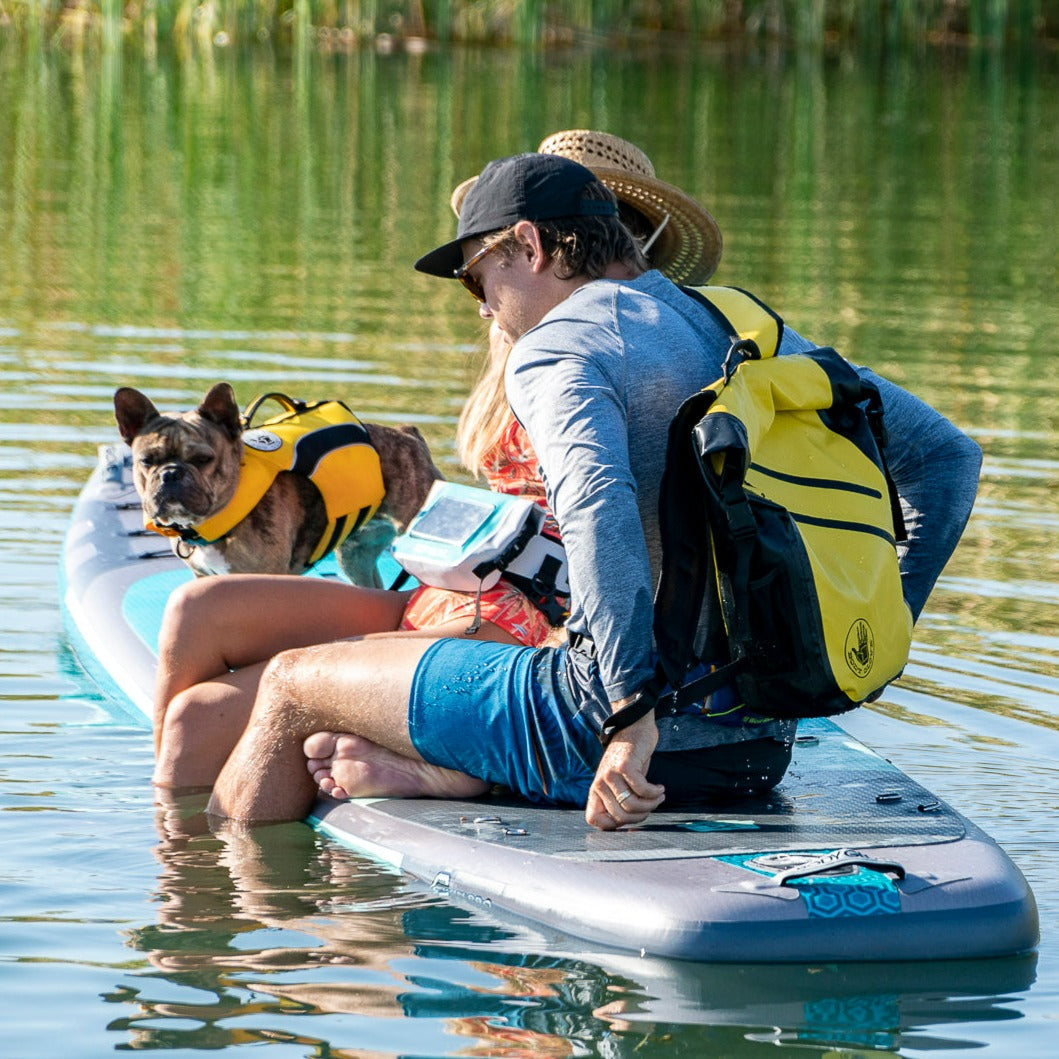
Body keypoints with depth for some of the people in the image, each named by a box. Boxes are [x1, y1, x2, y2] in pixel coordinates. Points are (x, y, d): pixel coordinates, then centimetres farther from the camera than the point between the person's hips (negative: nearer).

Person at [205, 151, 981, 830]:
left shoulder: (556, 348, -9)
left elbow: (599, 505, -29)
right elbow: (948, 455, 16)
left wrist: (634, 711, -32)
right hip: (762, 748, 8)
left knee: (293, 685, 13)